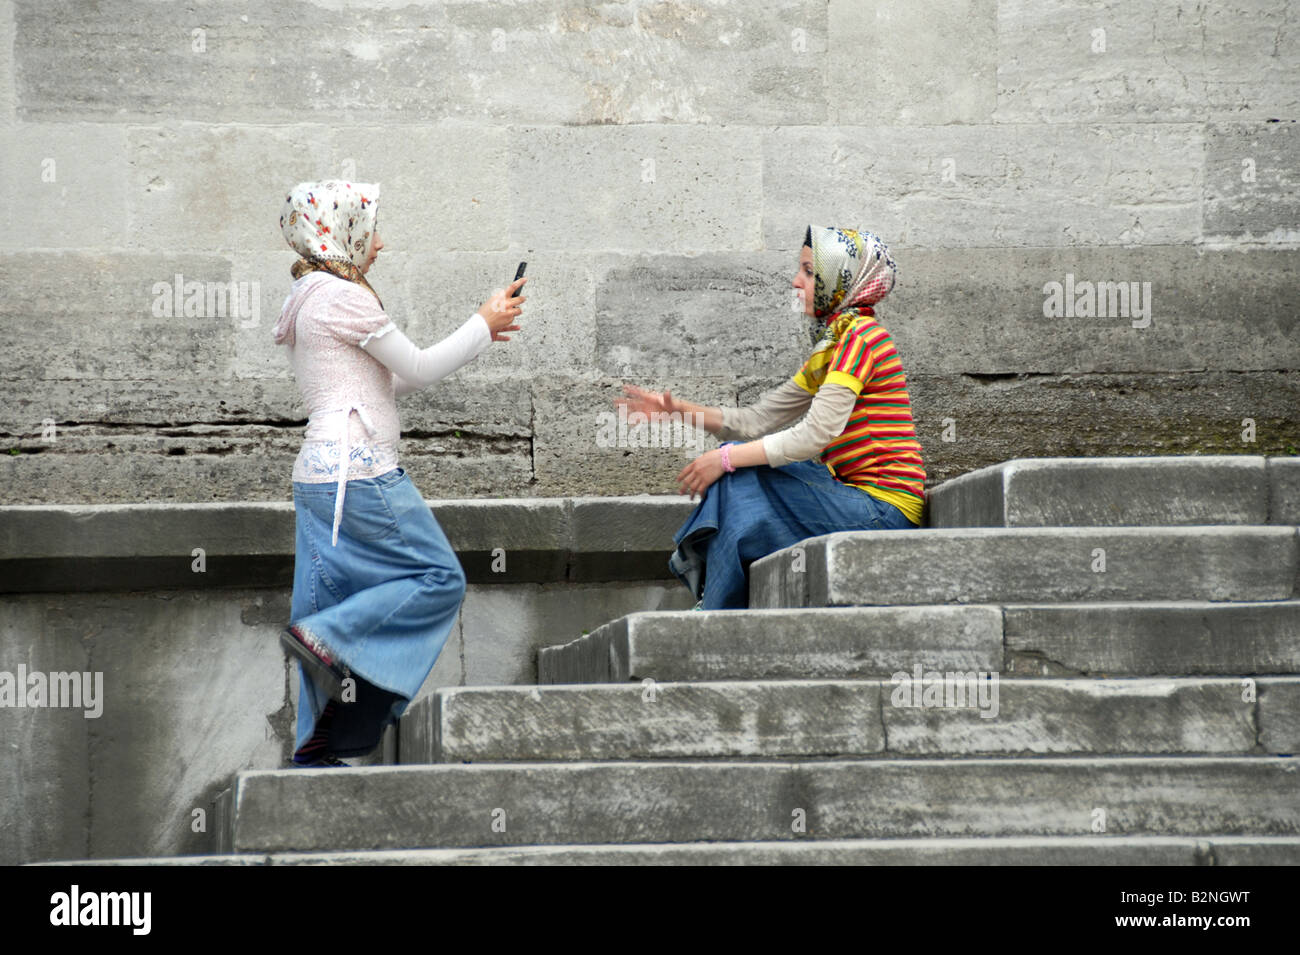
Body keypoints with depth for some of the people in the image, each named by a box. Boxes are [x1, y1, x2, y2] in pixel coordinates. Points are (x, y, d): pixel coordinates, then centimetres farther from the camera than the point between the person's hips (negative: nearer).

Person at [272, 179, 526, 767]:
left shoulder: (309, 300, 20)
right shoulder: (342, 295, -11)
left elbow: (389, 381, 23)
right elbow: (418, 371, -8)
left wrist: (477, 337, 20)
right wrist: (484, 325, 5)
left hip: (320, 474, 10)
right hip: (359, 471, -10)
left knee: (337, 600, 9)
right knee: (440, 578, -1)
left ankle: (316, 749, 7)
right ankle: (327, 636, -11)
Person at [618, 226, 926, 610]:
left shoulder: (860, 336, -13)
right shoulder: (831, 347, 19)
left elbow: (817, 433, -21)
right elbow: (756, 420, 17)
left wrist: (727, 458, -17)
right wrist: (680, 410, 5)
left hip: (885, 508, -10)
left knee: (740, 479, -13)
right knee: (737, 468, 6)